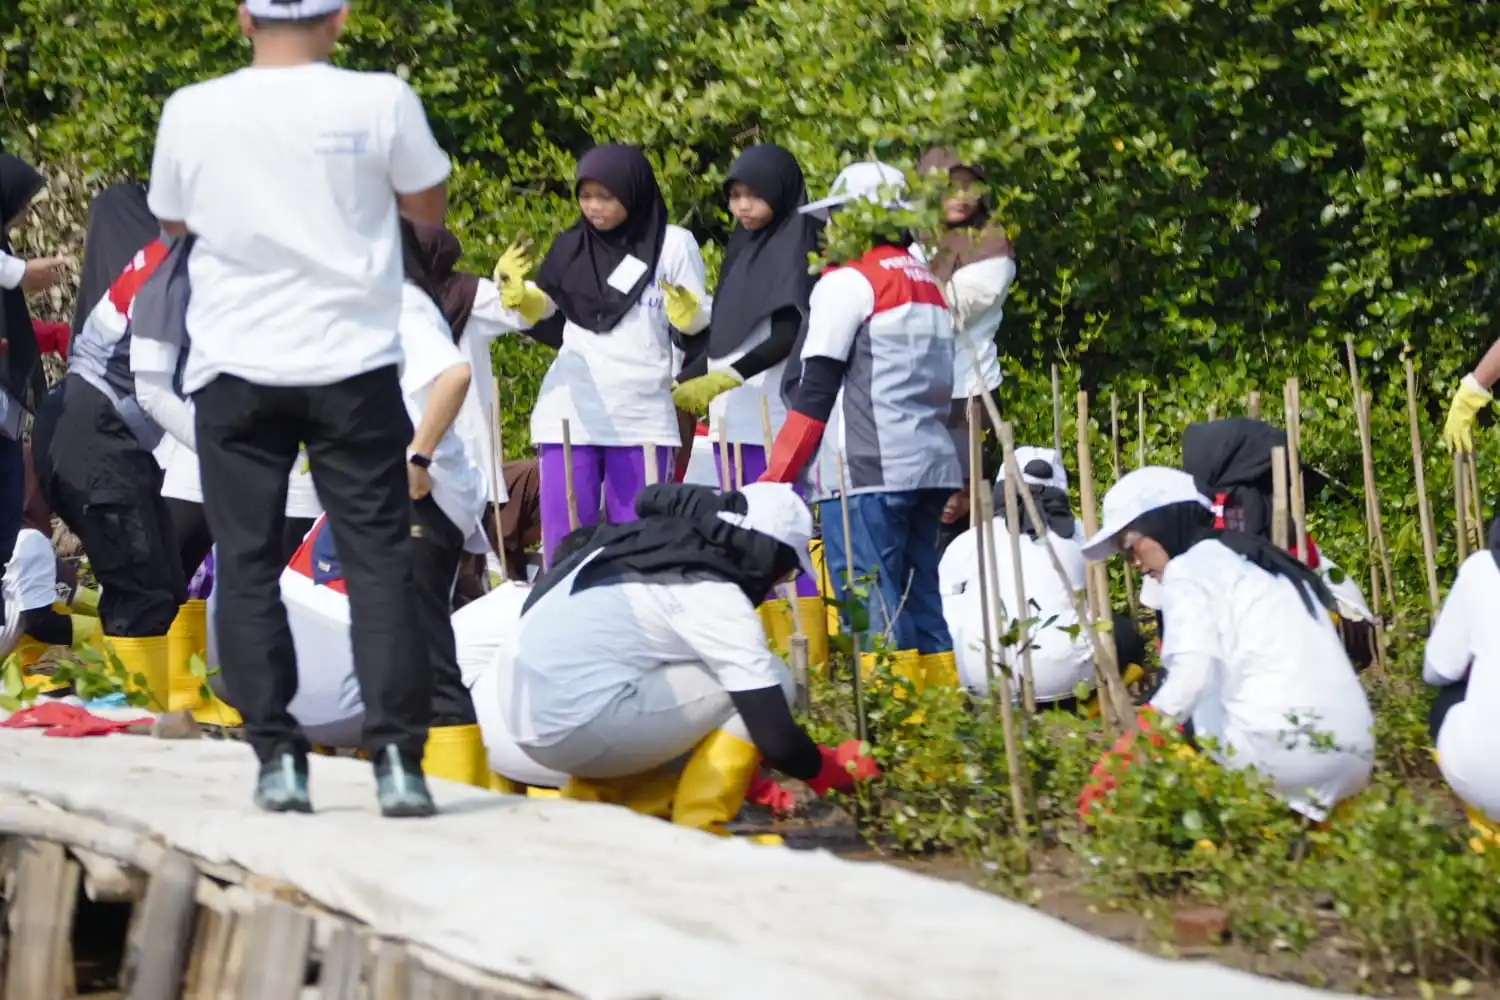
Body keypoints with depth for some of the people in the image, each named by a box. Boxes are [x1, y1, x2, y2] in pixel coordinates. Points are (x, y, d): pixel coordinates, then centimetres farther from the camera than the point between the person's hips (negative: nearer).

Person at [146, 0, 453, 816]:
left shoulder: (191, 112, -2)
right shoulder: (380, 103, -6)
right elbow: (428, 207, 9)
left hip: (235, 367, 1)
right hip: (351, 363, 0)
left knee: (247, 566, 7)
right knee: (378, 562, 3)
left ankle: (278, 757, 2)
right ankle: (396, 757, -5)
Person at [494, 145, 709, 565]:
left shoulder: (673, 244, -1)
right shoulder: (571, 247, 7)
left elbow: (701, 321, 0)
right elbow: (543, 308, 16)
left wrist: (688, 312, -23)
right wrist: (516, 294, -5)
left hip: (642, 415, -2)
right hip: (571, 410, 2)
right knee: (564, 541, -1)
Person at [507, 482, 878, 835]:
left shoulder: (646, 543, 14)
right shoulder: (714, 600, -10)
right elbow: (776, 740, -11)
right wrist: (831, 771, 12)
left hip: (527, 721, 9)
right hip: (579, 725, -9)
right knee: (763, 684, -2)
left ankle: (593, 802, 15)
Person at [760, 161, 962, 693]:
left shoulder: (849, 281, -5)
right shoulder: (929, 284, 19)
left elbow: (814, 389, -7)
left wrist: (776, 477, -4)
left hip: (867, 471, -8)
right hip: (932, 466, 8)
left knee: (872, 609, -8)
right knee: (921, 602, 11)